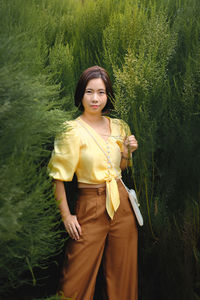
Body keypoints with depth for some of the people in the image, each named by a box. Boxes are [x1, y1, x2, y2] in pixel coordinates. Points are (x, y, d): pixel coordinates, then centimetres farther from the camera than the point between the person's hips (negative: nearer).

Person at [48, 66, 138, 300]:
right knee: (80, 274, 3)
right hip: (90, 206, -5)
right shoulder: (72, 130, -10)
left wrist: (128, 152, 1)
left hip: (122, 203, 5)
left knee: (122, 271, 14)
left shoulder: (118, 127, 7)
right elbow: (58, 176, -11)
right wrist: (66, 216, -12)